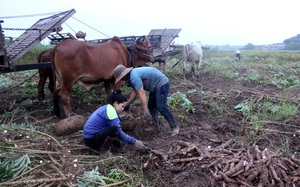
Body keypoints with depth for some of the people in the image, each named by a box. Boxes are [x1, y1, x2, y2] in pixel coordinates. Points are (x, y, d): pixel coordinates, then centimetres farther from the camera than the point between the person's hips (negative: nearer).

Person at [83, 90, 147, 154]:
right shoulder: (110, 112, -20)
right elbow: (119, 134, -23)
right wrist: (135, 142, -21)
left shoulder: (107, 108, 10)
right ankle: (104, 150, -10)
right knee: (115, 129, -30)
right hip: (91, 140, -10)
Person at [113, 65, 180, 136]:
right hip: (156, 86, 11)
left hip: (162, 84, -11)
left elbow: (141, 93, -31)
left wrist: (145, 110, -35)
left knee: (161, 107, -15)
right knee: (151, 106, 11)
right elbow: (135, 92, 13)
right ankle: (155, 127, 20)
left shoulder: (134, 77, -24)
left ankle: (174, 127, -4)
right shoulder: (132, 74, 9)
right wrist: (126, 104, 17)